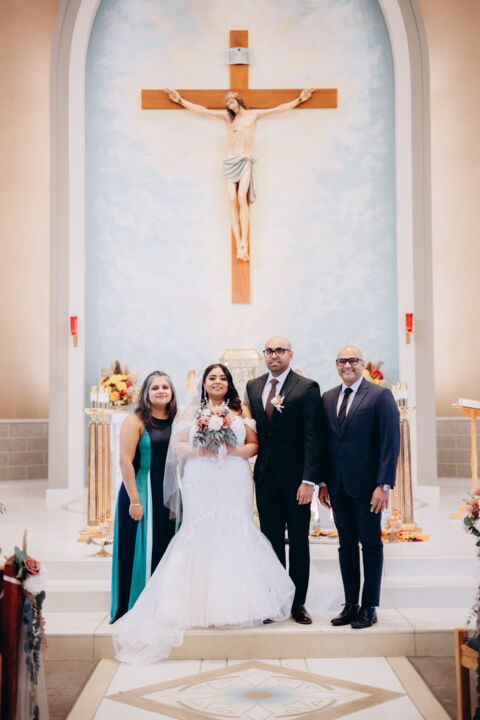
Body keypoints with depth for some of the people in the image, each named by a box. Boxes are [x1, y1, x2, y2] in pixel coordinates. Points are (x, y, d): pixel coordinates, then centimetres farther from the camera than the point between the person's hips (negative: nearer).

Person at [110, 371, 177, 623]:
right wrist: (134, 500, -17)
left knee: (166, 551, 9)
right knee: (140, 550, 0)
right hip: (142, 493, -5)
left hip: (170, 495, 5)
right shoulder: (135, 421, -6)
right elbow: (126, 462, -12)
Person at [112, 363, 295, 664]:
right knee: (201, 535, -6)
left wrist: (233, 450, -11)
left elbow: (254, 445, 6)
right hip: (201, 484, 0)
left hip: (234, 484, 0)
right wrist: (197, 451, -10)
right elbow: (177, 445, 7)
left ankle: (236, 603, 1)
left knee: (235, 534, -6)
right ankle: (203, 604, -1)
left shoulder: (241, 411, 12)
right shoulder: (192, 412, 13)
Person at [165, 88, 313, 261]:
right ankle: (239, 246, -15)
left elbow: (279, 109, 16)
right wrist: (181, 100, 22)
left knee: (242, 197, -23)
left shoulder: (253, 115, 12)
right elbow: (202, 110, 20)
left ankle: (244, 241, -27)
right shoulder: (227, 116, 17)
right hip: (230, 162, 2)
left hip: (245, 161, -2)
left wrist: (299, 100, 17)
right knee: (232, 200, -12)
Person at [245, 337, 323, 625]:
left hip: (296, 478, -4)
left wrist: (309, 480, -16)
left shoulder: (307, 388, -5)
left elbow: (313, 437, -10)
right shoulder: (253, 387, 11)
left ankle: (298, 603, 17)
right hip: (266, 476, 4)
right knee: (271, 541, 8)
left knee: (299, 541, 7)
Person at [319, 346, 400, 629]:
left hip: (366, 485, -5)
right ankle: (351, 605, 19)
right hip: (338, 486, 5)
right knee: (347, 544, 10)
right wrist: (323, 482, 7)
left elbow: (391, 442, -10)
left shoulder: (380, 395, -5)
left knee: (371, 544, 5)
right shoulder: (328, 398, 11)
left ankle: (370, 607, 13)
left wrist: (384, 485, -16)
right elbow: (325, 441, 13)